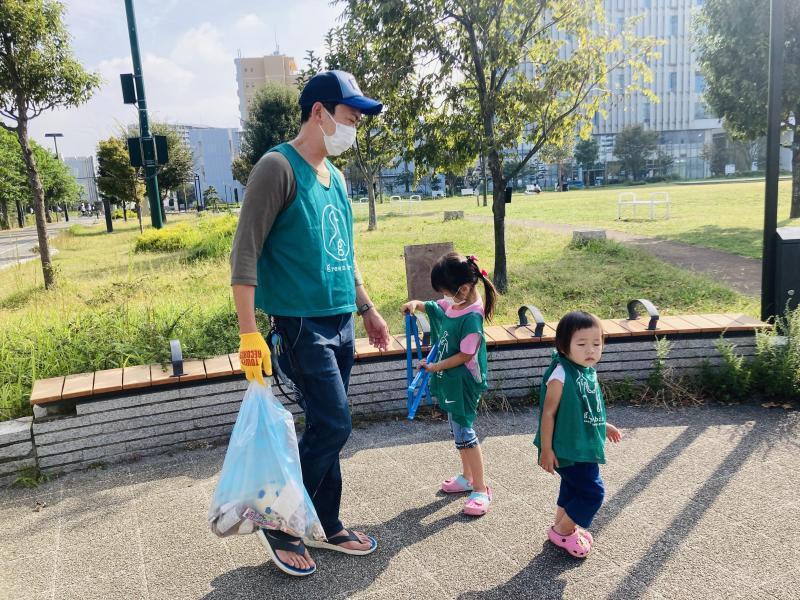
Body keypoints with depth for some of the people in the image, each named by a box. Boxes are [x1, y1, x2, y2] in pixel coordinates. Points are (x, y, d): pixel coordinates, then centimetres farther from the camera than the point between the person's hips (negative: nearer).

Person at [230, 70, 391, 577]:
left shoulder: (336, 177, 14)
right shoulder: (279, 167, -11)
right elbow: (245, 252, -16)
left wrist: (367, 308, 23)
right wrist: (249, 332, -21)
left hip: (341, 323, 8)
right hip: (302, 325, -8)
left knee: (327, 430, 14)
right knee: (334, 426, -7)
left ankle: (327, 526, 29)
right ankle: (280, 525, 14)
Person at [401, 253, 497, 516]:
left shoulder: (472, 317, -24)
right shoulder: (452, 304, 1)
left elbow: (465, 356, -23)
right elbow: (432, 307, 20)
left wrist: (435, 367, -18)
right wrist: (415, 304, -1)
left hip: (463, 383, -9)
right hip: (450, 382, 9)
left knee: (463, 431, -4)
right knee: (458, 428, 19)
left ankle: (480, 489, 7)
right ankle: (467, 477, 35)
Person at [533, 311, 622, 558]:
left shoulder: (589, 371, 1)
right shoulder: (560, 375, -25)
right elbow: (548, 413, -21)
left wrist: (603, 426, 22)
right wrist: (546, 449, -19)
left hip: (585, 447, 9)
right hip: (568, 449, -9)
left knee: (572, 488, 23)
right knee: (593, 493, -3)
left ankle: (564, 527, 42)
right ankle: (562, 532, 14)